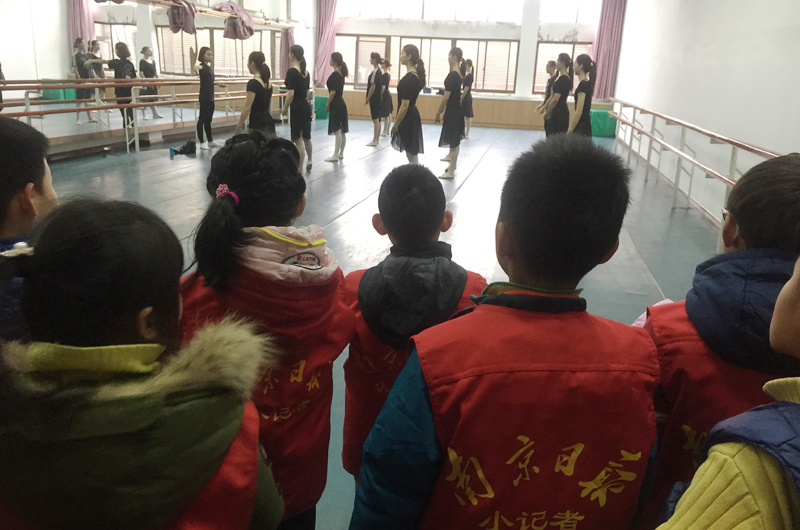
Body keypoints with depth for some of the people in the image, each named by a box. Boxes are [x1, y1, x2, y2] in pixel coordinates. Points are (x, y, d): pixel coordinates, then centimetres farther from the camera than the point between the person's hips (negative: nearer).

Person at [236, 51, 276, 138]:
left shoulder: (253, 83, -14)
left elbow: (247, 108, -16)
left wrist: (239, 126, -11)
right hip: (268, 122, 8)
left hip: (257, 125, -8)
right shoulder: (268, 83, 10)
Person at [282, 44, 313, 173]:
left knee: (298, 140, -1)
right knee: (306, 137, 22)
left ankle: (299, 169, 5)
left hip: (297, 108, -8)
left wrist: (285, 108, -8)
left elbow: (290, 94, -20)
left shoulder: (292, 71, -16)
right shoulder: (306, 72, 7)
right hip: (306, 107, 8)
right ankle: (309, 161, 37)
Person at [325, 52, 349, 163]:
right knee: (342, 131, 11)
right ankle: (341, 153, 19)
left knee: (337, 131, -7)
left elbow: (333, 92, -19)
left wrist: (327, 104, -9)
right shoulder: (341, 74, 11)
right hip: (341, 103, 10)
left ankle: (335, 155, -3)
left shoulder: (334, 75, -16)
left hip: (336, 104, -10)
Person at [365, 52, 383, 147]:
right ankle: (377, 139, 18)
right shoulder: (380, 71, 12)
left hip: (374, 99, -9)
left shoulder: (375, 71, -16)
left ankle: (374, 141, -4)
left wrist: (367, 99, -14)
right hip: (379, 98, 9)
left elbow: (373, 87, -18)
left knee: (375, 119, -7)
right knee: (378, 120, 12)